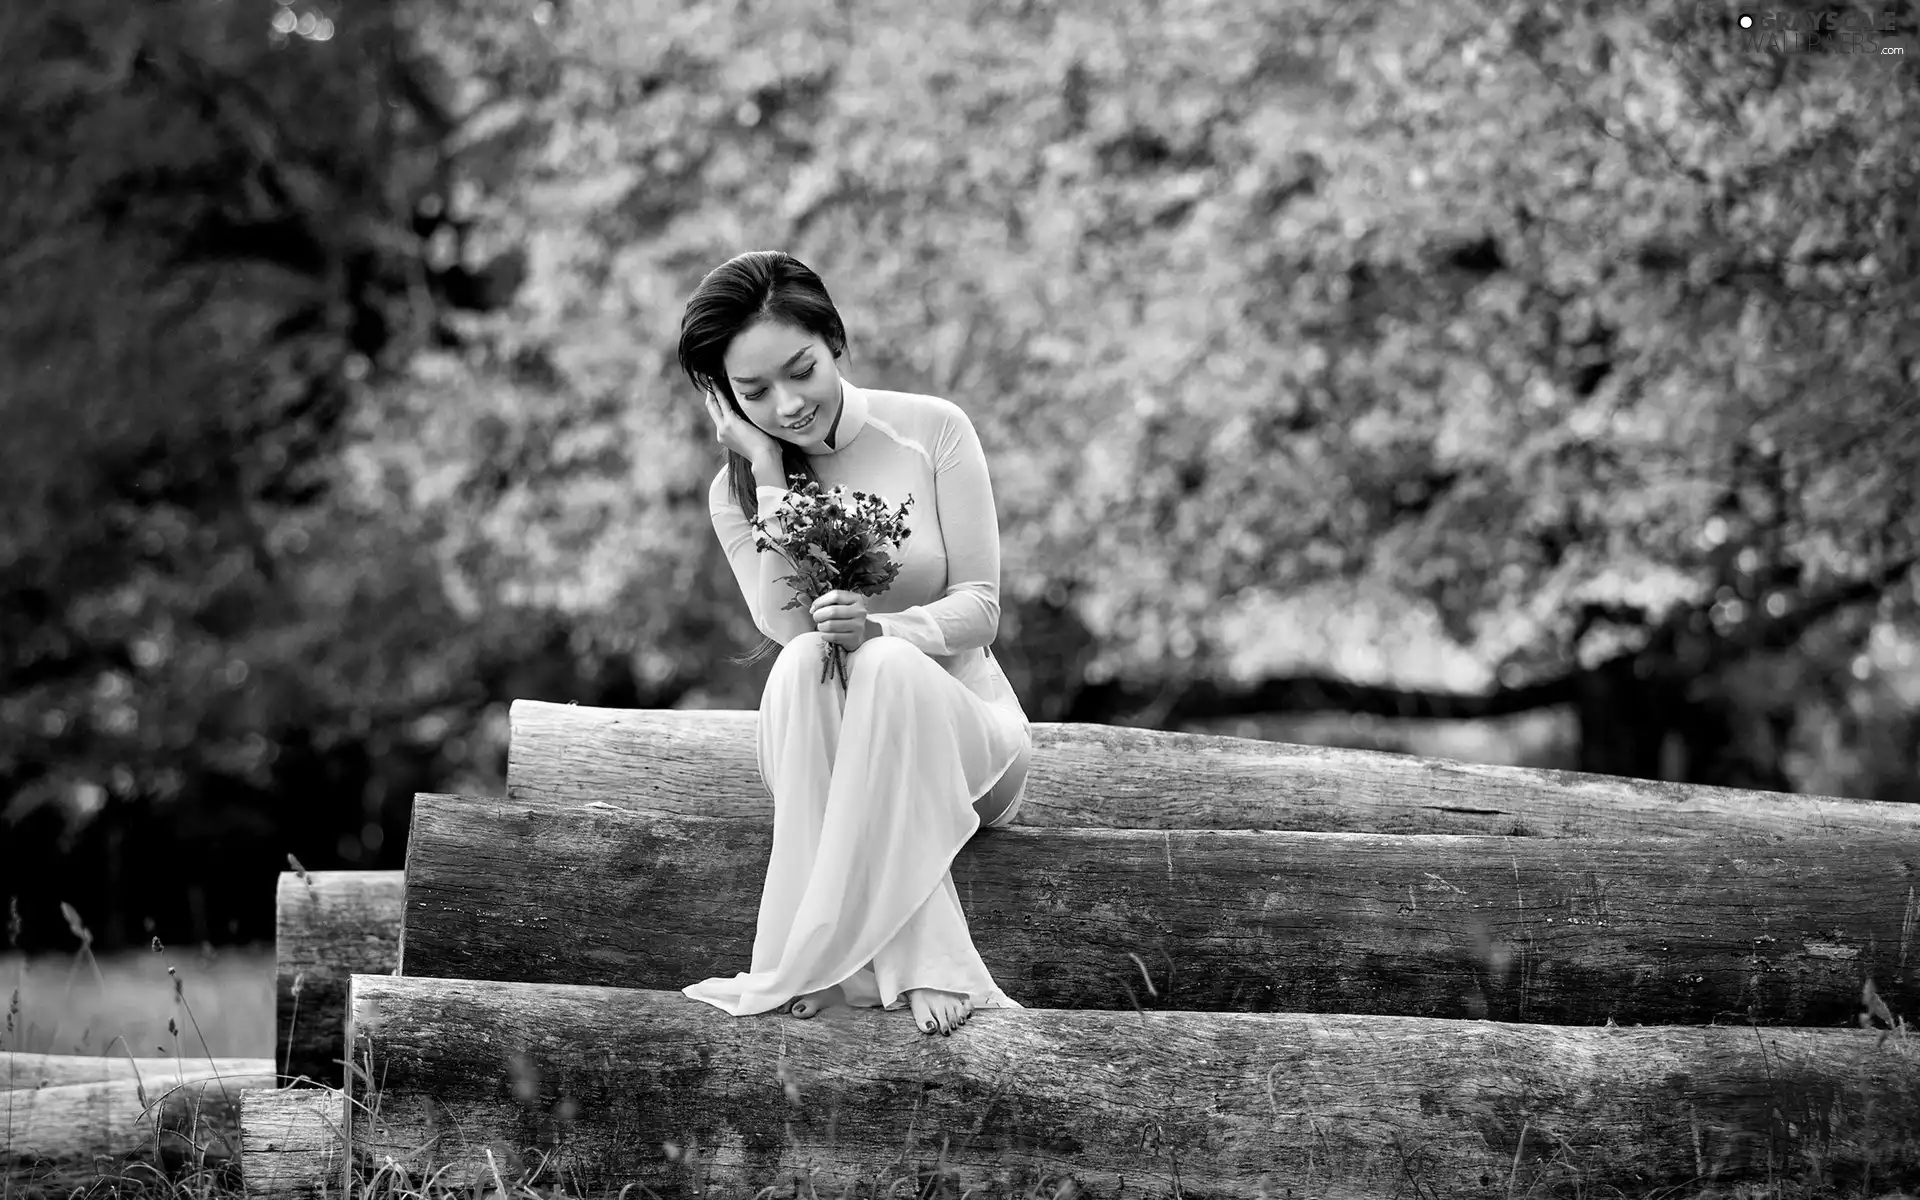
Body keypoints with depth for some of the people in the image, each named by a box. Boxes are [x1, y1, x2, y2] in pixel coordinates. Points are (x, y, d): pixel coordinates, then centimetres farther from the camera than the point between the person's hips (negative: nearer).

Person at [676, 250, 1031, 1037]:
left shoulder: (932, 432, -5)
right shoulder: (736, 492, 2)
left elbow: (980, 609, -8)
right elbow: (787, 627, -15)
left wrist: (884, 628, -28)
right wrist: (768, 472, -15)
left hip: (961, 736, -2)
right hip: (827, 760, 2)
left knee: (887, 666, -35)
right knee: (804, 667, -33)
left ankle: (819, 965, -39)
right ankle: (922, 965, -41)